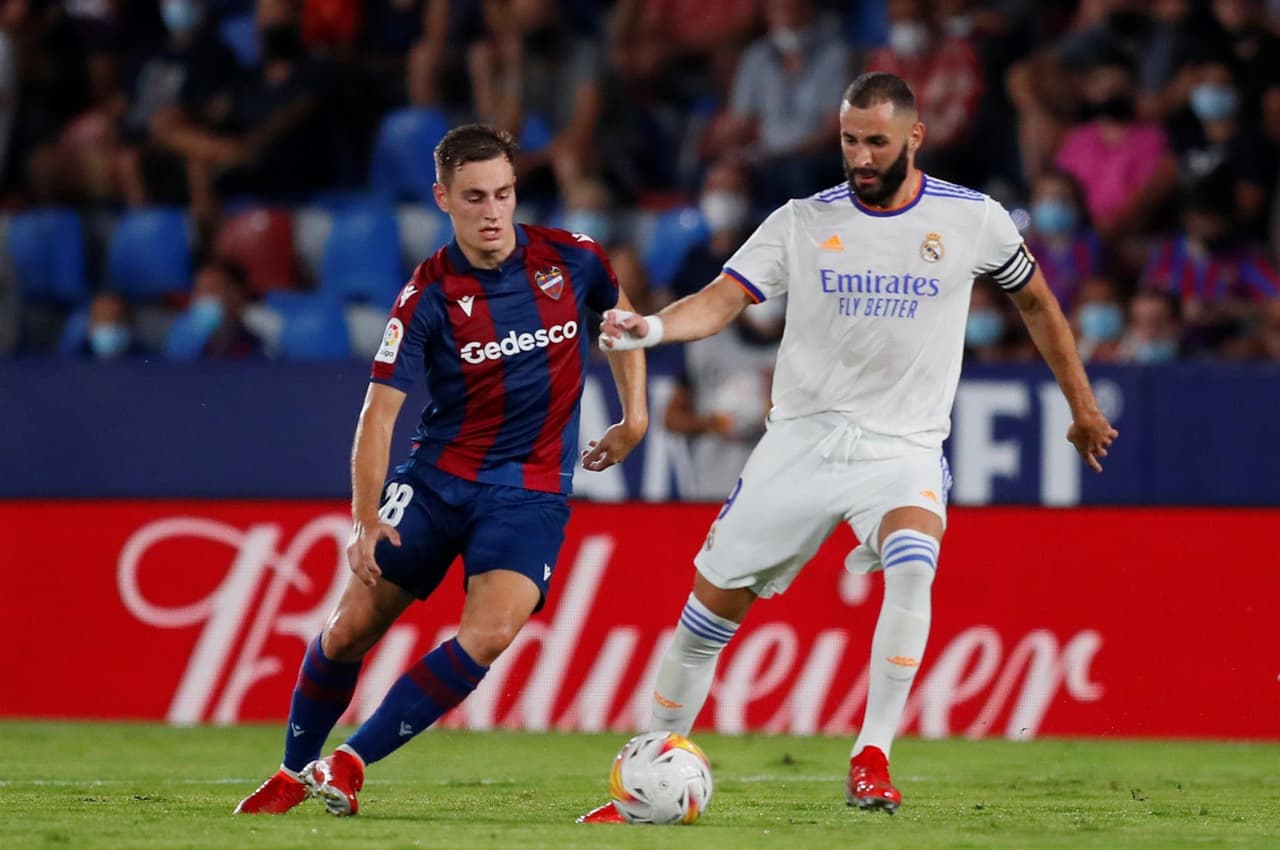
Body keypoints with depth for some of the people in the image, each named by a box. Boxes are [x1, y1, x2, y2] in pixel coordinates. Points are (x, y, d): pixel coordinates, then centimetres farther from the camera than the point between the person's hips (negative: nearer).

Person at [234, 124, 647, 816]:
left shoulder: (570, 260, -6)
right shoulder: (427, 297, -11)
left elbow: (621, 316, 17)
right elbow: (379, 409, -12)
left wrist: (634, 417, 11)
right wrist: (365, 518, -22)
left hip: (531, 488, 0)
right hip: (438, 474, 0)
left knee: (490, 632, -23)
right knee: (352, 627, -2)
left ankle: (348, 764, -15)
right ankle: (292, 774, 21)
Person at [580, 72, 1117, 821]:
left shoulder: (972, 220, -1)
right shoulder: (803, 223, -1)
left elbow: (1036, 300, 15)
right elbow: (722, 301, -10)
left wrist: (1082, 403, 22)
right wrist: (654, 327, -31)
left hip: (903, 447, -2)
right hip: (802, 440, 2)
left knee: (914, 565, -33)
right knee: (713, 604, 1)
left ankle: (873, 757, -26)